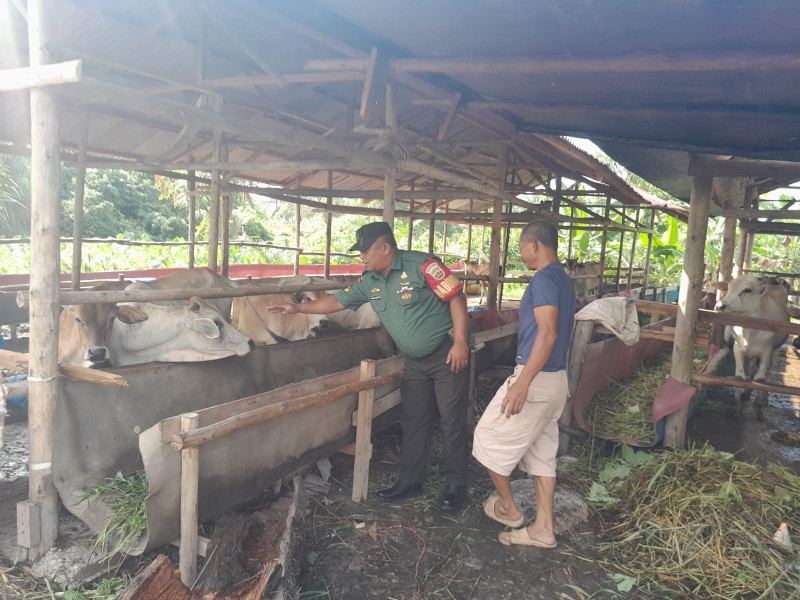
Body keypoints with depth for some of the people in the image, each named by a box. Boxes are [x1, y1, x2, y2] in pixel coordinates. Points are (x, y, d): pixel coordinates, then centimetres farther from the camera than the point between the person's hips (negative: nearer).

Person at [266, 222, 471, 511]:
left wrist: (460, 342, -22)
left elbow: (456, 297, -17)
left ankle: (456, 486, 13)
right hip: (415, 361, 7)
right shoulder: (370, 282, 5)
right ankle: (410, 481, 24)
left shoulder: (421, 265, -16)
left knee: (452, 422, 0)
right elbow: (337, 301, 13)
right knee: (413, 422, 12)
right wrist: (299, 308, 10)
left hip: (446, 354, -7)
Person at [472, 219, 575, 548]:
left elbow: (547, 333, -27)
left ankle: (508, 508, 21)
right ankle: (542, 528, 22)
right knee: (541, 452, 15)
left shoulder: (544, 279, -17)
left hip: (536, 378, -10)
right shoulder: (564, 280, 14)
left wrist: (523, 382, -31)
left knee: (489, 438, 6)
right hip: (557, 379, 10)